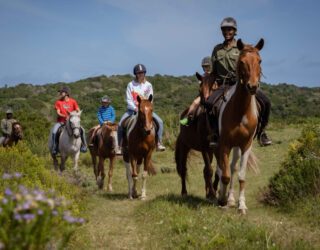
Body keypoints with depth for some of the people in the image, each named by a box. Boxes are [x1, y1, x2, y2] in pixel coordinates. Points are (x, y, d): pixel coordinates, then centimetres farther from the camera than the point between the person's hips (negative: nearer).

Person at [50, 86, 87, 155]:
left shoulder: (73, 101, 2)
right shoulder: (58, 102, 0)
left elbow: (78, 111, 1)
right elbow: (58, 113, -7)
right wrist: (65, 116, -24)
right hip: (61, 121, -1)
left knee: (82, 130, -19)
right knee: (54, 132, -28)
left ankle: (83, 146, -2)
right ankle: (54, 148, -15)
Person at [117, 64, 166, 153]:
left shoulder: (148, 85, 4)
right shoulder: (131, 85, 0)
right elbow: (129, 100, -5)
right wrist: (135, 108, -19)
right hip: (132, 109, -1)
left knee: (159, 121, -18)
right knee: (120, 124, -21)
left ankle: (159, 143, -15)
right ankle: (120, 146, -11)